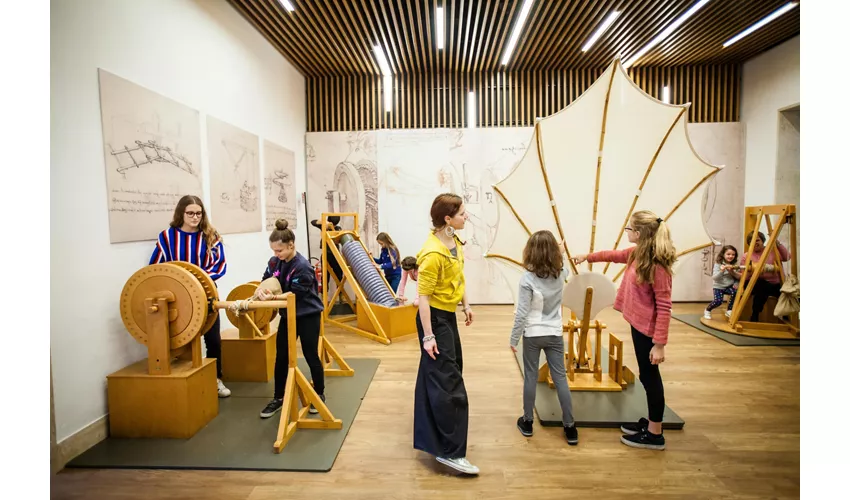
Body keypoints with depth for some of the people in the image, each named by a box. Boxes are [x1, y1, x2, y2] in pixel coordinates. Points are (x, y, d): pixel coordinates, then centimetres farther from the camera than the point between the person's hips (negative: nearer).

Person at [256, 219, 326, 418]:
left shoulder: (303, 266, -23)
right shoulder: (275, 262, -2)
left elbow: (294, 294, -22)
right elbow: (266, 280, 6)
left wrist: (272, 297, -31)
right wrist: (260, 290, -17)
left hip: (308, 316, -6)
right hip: (288, 315, 6)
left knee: (311, 356, 4)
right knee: (281, 357, 9)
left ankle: (319, 395, 24)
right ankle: (278, 398, 24)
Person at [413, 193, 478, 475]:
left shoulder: (454, 242, 3)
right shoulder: (433, 253, -26)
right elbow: (423, 296, -24)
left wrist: (466, 305, 20)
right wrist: (428, 336, -24)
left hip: (448, 315, 10)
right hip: (435, 318, -10)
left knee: (446, 372, 21)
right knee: (447, 383, -5)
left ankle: (430, 436, 40)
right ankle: (450, 451, 7)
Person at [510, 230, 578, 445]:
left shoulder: (528, 278, -18)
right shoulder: (561, 273, -3)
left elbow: (521, 313, -17)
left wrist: (513, 339, -7)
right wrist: (561, 254, 41)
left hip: (532, 335, -3)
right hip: (555, 334, 3)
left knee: (531, 377, 9)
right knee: (560, 378, 10)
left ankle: (527, 422, 23)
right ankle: (569, 427, 18)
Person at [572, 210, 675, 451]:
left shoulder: (657, 265, -23)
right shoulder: (636, 253, 2)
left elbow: (664, 306, -24)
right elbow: (614, 254, 24)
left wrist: (660, 343, -25)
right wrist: (587, 256, 33)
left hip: (648, 329, -9)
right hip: (639, 324, 9)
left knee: (650, 376, 3)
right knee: (647, 375, 18)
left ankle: (655, 434, 18)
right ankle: (651, 423, 34)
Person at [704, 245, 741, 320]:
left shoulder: (734, 265, 4)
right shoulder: (718, 264, -10)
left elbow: (737, 277, 10)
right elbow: (714, 278, -17)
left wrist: (736, 284, -9)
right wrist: (721, 271, -32)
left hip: (729, 286, 4)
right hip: (719, 287, -4)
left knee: (735, 292, -28)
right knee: (718, 301, -21)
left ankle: (729, 311, -8)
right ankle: (707, 310, 12)